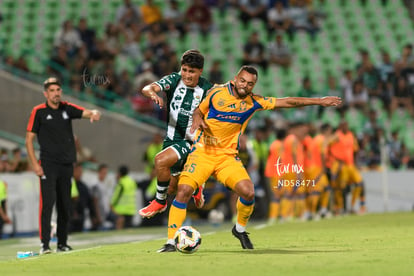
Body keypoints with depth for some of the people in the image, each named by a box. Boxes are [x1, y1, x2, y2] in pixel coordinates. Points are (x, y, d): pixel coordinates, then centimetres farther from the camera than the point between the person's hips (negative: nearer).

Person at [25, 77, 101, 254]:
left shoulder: (67, 108, 8)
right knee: (48, 201, -17)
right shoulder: (39, 111, -2)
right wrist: (34, 164, -11)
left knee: (65, 205, 9)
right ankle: (44, 244, -19)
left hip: (67, 165, 5)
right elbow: (29, 139, -2)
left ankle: (62, 243, 19)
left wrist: (94, 113, -28)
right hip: (48, 165, -5)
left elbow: (86, 113, -2)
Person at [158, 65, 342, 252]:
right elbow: (199, 110, 11)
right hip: (203, 152, -2)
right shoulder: (216, 93, -4)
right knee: (184, 191, -20)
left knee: (248, 192, -17)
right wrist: (197, 120, -12)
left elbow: (287, 102, 5)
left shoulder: (254, 102, 1)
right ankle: (171, 242, -13)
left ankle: (240, 229, 15)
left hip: (228, 155, 2)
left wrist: (319, 101, 6)